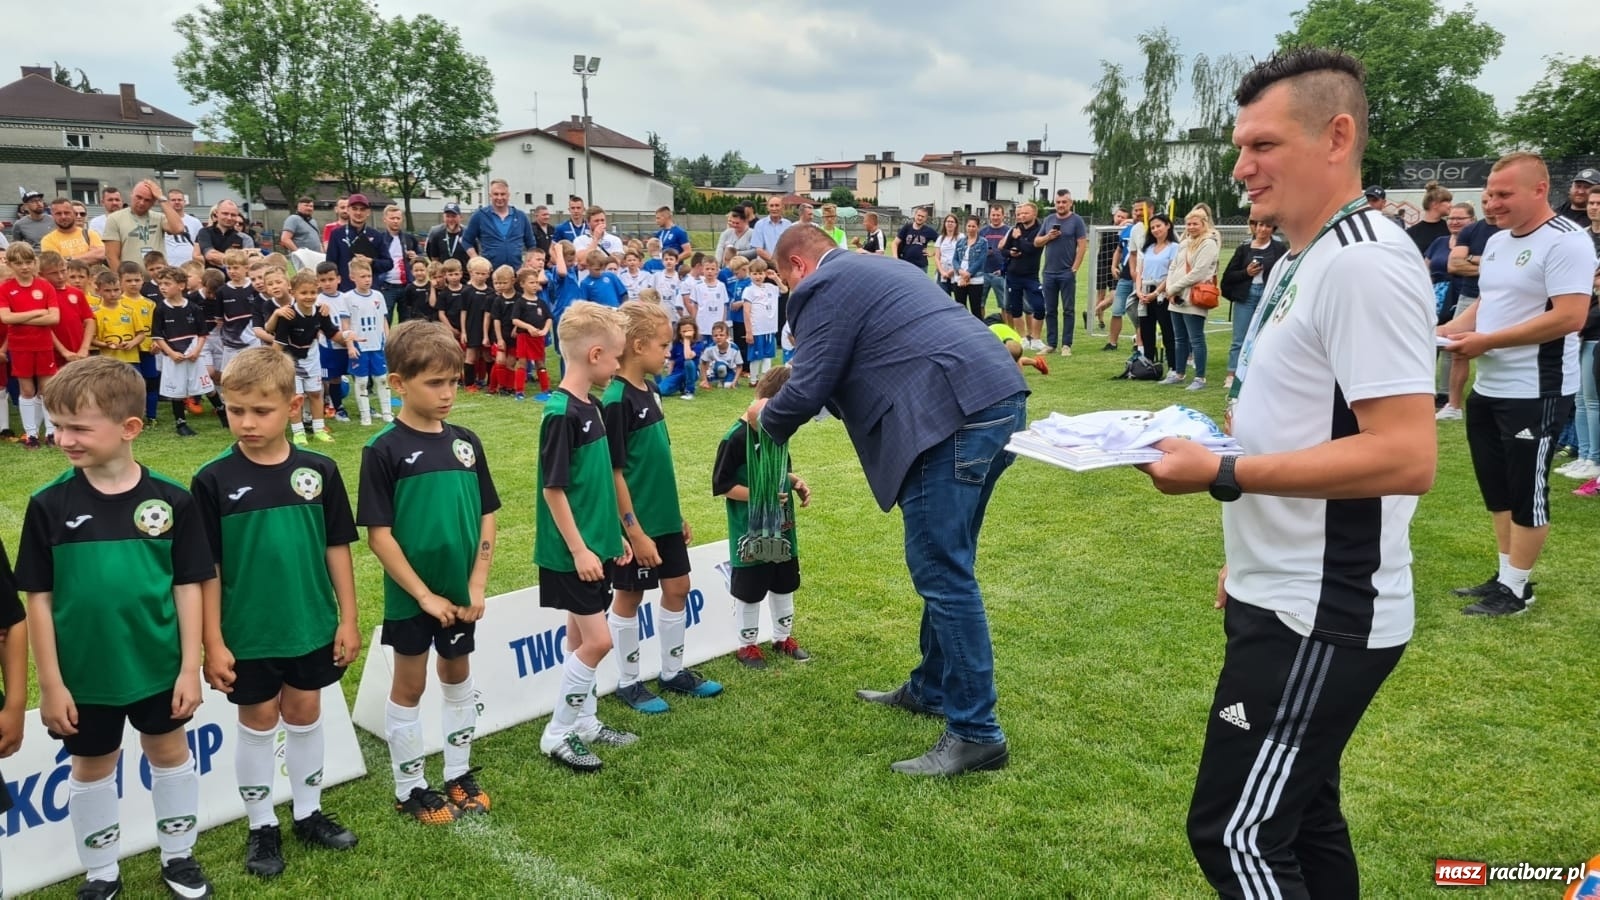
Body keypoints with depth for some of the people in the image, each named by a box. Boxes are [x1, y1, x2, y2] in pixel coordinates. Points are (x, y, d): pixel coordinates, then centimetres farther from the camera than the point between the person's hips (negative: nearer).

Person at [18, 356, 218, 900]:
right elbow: (38, 599, -5)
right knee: (92, 768, 16)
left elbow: (188, 588, -5)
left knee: (170, 754, 16)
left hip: (157, 667, 0)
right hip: (84, 674, 0)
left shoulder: (171, 502, -11)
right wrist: (50, 682, -6)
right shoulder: (49, 506, -10)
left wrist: (190, 668, -6)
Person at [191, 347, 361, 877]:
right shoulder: (213, 481, -11)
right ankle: (261, 826, 28)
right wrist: (213, 641, -8)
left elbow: (337, 549, 0)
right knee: (258, 721, 12)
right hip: (247, 634, -2)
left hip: (312, 626, 2)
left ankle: (308, 813, 33)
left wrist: (348, 619, 1)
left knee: (305, 715, 16)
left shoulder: (319, 471, -6)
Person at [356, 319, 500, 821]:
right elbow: (378, 535, -14)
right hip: (410, 597, -4)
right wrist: (424, 594, -15)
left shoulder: (465, 442, 0)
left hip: (460, 593, 5)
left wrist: (477, 586, -5)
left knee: (458, 677, 18)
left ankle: (459, 774, 34)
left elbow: (486, 517, 3)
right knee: (409, 687, 10)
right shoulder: (384, 450, -13)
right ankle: (410, 790, 25)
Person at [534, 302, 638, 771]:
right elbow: (553, 488, -19)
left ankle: (584, 723, 28)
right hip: (573, 552, -9)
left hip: (595, 545, 9)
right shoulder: (561, 413, -20)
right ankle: (557, 735, 9)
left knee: (581, 637, 17)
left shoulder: (589, 407, 7)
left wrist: (613, 534, 17)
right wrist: (578, 549, -18)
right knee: (597, 641, -5)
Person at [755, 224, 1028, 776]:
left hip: (958, 414, -10)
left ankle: (975, 733, 0)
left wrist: (767, 417, 18)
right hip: (999, 398, 10)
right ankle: (933, 688, 33)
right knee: (944, 565, 20)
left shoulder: (823, 288, 1)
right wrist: (795, 399, 39)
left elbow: (807, 392, -4)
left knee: (940, 571, -5)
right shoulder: (878, 272, 30)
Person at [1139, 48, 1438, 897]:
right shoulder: (1302, 262, 13)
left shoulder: (1364, 262, -19)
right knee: (1296, 818, 20)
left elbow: (1404, 457, -26)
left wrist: (1222, 474, -24)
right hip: (1290, 599, 10)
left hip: (1319, 615, -10)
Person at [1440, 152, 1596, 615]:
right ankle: (1505, 577, 28)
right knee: (1497, 489, 16)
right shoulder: (1496, 242, 12)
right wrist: (1445, 331, 1)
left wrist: (1485, 342, -22)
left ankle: (1516, 589, 14)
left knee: (1527, 492, 2)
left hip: (1537, 393, -9)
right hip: (1488, 388, 9)